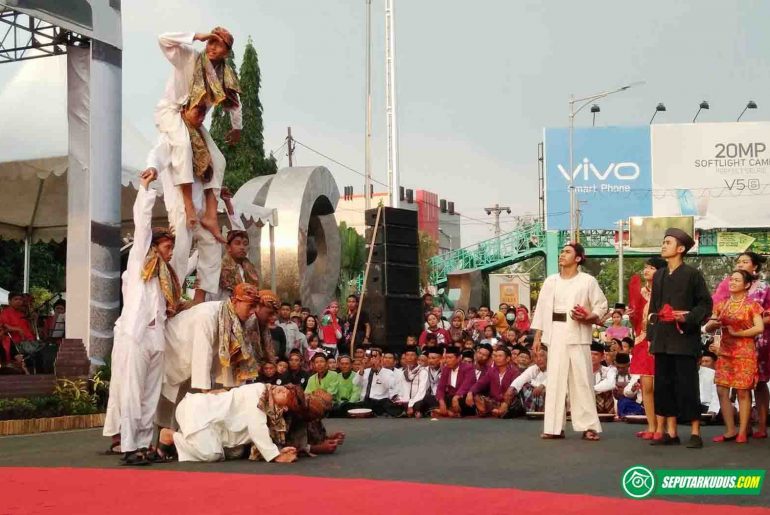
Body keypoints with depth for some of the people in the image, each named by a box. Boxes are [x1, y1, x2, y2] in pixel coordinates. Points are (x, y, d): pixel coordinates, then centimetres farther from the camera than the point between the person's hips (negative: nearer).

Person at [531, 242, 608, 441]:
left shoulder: (588, 281, 1)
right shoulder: (551, 281, 10)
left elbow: (601, 306, 2)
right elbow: (542, 309, 10)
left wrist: (587, 318, -16)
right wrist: (537, 337, 6)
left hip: (578, 335, -3)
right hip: (556, 335, 3)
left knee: (581, 379, -3)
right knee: (555, 379, 2)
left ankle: (589, 426, 3)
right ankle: (555, 427, 5)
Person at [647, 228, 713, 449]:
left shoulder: (692, 274, -3)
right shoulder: (658, 276, 14)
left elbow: (705, 304, -3)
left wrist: (688, 318, -18)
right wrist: (650, 335, 14)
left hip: (685, 338, -6)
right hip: (662, 340, 6)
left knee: (687, 386, -4)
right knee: (663, 385, 6)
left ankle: (695, 432, 4)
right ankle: (670, 432, 13)